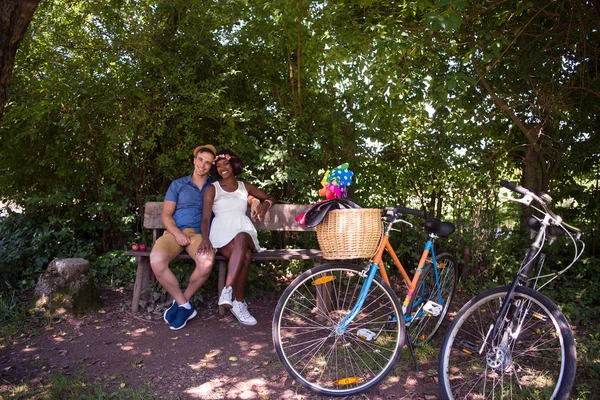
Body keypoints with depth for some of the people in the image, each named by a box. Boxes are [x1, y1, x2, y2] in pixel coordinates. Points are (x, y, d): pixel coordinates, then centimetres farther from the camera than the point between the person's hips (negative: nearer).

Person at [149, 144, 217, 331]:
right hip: (175, 232, 1)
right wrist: (177, 233, -9)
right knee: (156, 261, -33)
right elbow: (166, 215, 9)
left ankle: (181, 302, -8)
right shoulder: (178, 185, 16)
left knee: (206, 262, -36)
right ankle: (185, 306, -13)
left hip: (200, 234, -1)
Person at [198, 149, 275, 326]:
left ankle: (227, 290, -43)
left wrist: (265, 204, 2)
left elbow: (270, 198, 28)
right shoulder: (212, 189, 12)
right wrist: (205, 239, -20)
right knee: (245, 255, -36)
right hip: (221, 234, -2)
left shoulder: (245, 186, 21)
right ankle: (239, 302, -29)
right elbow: (205, 218, 0)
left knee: (240, 239, -40)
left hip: (244, 232, 2)